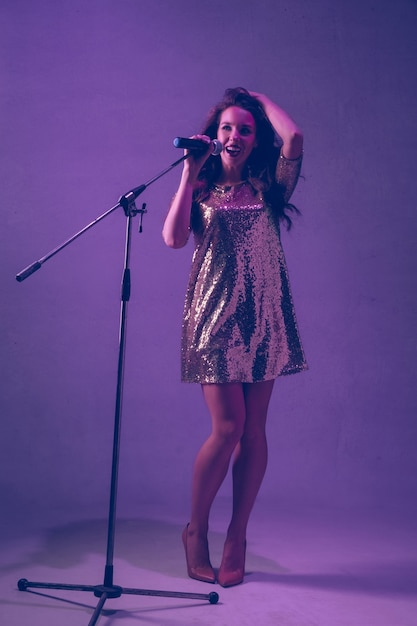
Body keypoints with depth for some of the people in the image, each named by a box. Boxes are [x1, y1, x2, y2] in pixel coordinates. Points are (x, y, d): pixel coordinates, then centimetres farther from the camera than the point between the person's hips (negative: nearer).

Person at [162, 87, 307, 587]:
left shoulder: (267, 187, 9)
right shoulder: (200, 189, 9)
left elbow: (294, 138, -10)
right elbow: (173, 238, -10)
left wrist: (261, 98, 7)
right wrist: (189, 175, -5)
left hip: (263, 316, 2)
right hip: (214, 315, -2)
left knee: (253, 429, 2)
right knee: (228, 426, -9)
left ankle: (236, 540, 14)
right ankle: (196, 531, 12)